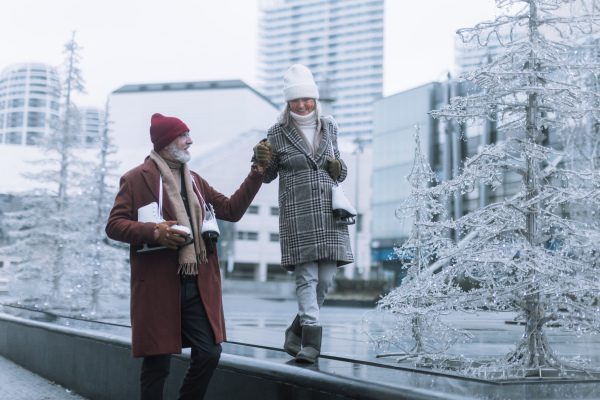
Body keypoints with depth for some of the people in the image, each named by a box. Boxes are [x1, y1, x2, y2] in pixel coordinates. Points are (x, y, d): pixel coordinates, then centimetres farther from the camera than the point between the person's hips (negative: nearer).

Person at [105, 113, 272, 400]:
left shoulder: (194, 180, 20)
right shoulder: (137, 178, -1)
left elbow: (231, 210, 17)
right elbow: (114, 225, -5)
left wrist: (257, 172, 11)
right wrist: (154, 232, -20)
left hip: (199, 286, 6)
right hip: (159, 287, -6)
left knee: (209, 352, 1)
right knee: (157, 364, 1)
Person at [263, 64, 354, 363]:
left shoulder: (329, 128, 14)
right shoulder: (278, 133, 3)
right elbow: (268, 175, 9)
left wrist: (338, 169, 1)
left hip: (329, 213, 4)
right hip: (297, 215, -4)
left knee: (326, 278, 2)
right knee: (306, 277, -8)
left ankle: (296, 332, 19)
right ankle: (311, 339, -5)